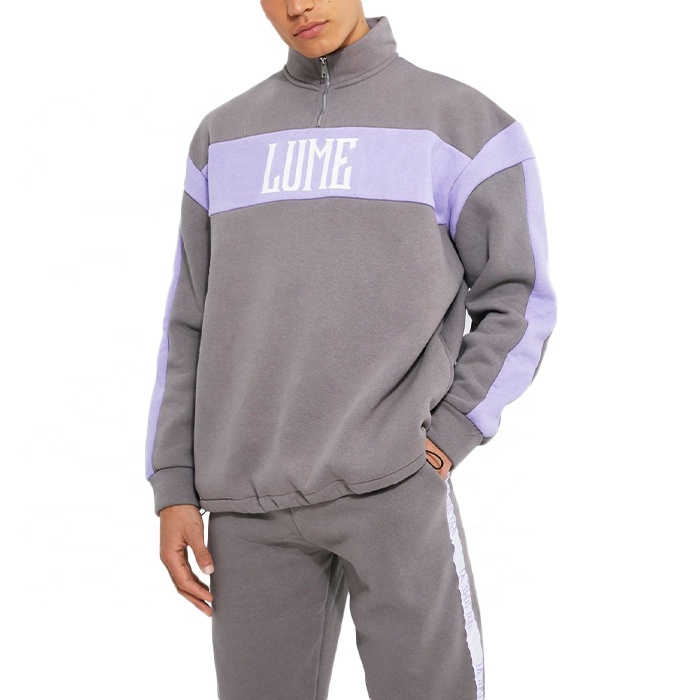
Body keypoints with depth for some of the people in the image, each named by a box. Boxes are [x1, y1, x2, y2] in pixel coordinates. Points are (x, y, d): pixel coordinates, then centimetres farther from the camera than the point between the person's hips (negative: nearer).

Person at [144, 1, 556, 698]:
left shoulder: (464, 122, 3)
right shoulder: (224, 136, 13)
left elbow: (518, 304, 3)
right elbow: (192, 322, 12)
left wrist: (446, 438, -10)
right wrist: (173, 489, 6)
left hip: (390, 483, -3)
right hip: (254, 505, 3)